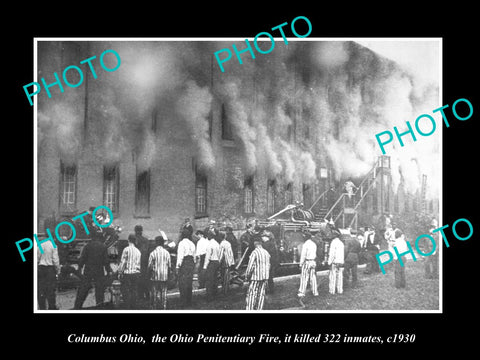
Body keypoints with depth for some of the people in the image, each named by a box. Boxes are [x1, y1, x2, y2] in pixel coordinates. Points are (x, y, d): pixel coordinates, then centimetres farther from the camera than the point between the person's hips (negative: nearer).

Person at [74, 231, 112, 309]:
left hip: (88, 271, 1)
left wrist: (80, 268, 7)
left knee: (83, 289, 5)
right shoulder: (103, 247, -1)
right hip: (99, 271, -1)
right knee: (100, 288, 6)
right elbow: (106, 260, -1)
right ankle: (99, 304, 3)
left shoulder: (87, 246, 0)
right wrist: (108, 270, 6)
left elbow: (82, 258, -1)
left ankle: (77, 306, 7)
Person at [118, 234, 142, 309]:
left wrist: (120, 272, -3)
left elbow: (123, 262, -10)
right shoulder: (138, 251, 7)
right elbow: (139, 263, 10)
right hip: (136, 273, 5)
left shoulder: (126, 249, -10)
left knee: (126, 291, 1)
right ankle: (133, 306, 13)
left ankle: (127, 307, -3)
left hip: (127, 273, -5)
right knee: (134, 291, 10)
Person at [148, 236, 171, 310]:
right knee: (164, 292, 8)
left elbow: (150, 266, -7)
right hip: (164, 276, 2)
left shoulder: (153, 253, -10)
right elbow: (169, 266, 1)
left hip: (155, 276, -2)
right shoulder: (167, 253, -2)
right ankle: (164, 307, 9)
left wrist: (150, 274, 7)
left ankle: (155, 307, 7)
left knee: (155, 292, 6)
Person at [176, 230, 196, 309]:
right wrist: (193, 264, 18)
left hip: (184, 264, -7)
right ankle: (189, 302, 21)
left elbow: (180, 255, -14)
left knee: (182, 284, -4)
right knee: (189, 284, 14)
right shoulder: (192, 244, 11)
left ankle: (183, 304, -5)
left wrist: (178, 266, -10)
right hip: (191, 263, 7)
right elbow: (194, 255, 13)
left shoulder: (182, 243, -10)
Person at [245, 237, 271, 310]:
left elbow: (250, 266, -16)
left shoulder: (254, 253, -14)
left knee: (251, 294, 0)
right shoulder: (266, 253, 6)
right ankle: (259, 309, 14)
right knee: (261, 294, 11)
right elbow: (268, 265, 13)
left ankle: (249, 309, -2)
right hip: (264, 277, 6)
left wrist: (247, 275, -2)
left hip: (256, 277, -6)